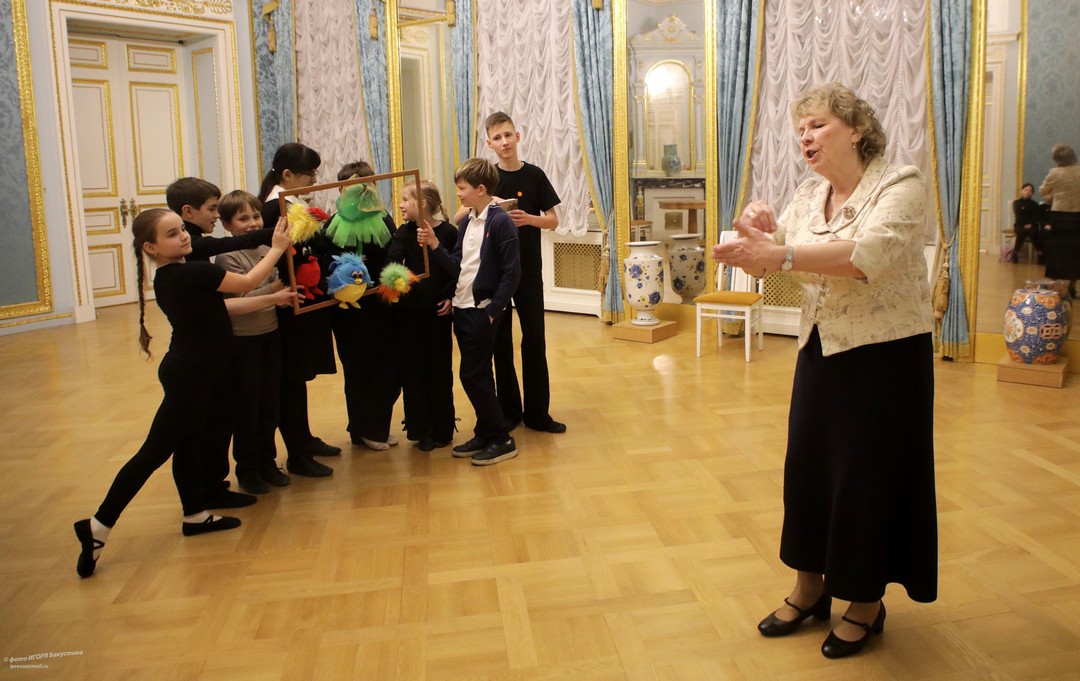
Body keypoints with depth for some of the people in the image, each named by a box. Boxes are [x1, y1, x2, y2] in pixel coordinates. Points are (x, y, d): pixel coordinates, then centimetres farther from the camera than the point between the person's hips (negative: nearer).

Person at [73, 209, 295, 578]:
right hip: (188, 376, -10)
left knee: (185, 442, 18)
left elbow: (216, 308, 12)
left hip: (186, 371, 10)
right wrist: (277, 248, 3)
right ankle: (99, 525, 1)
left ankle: (196, 515, 31)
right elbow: (248, 281, -10)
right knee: (155, 451, -4)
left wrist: (272, 299, 14)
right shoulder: (192, 273, -21)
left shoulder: (169, 278, 6)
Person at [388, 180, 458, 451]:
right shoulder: (403, 233, 1)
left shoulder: (448, 232, -6)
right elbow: (391, 263, -12)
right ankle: (421, 429, 19)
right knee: (413, 370, 6)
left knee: (440, 370, 7)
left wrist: (450, 297, -13)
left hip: (437, 310, -3)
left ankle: (442, 430, 19)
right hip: (409, 310, 3)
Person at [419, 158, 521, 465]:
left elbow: (512, 273, -16)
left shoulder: (500, 221, -13)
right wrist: (434, 245, -6)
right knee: (477, 375, 13)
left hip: (483, 310, -8)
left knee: (472, 374, -5)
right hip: (462, 308, 8)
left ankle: (502, 440, 6)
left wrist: (492, 310, -17)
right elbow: (456, 267, 7)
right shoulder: (467, 222, 12)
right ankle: (485, 434, 24)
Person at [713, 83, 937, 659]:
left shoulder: (899, 185, -13)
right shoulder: (809, 193, 6)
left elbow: (867, 256, -32)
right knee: (807, 466, 12)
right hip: (821, 348, 6)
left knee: (870, 476, 4)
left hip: (887, 353, -6)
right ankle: (810, 587, 32)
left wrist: (780, 254, -41)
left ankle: (866, 604, 25)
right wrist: (758, 236, -20)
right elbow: (772, 263, 2)